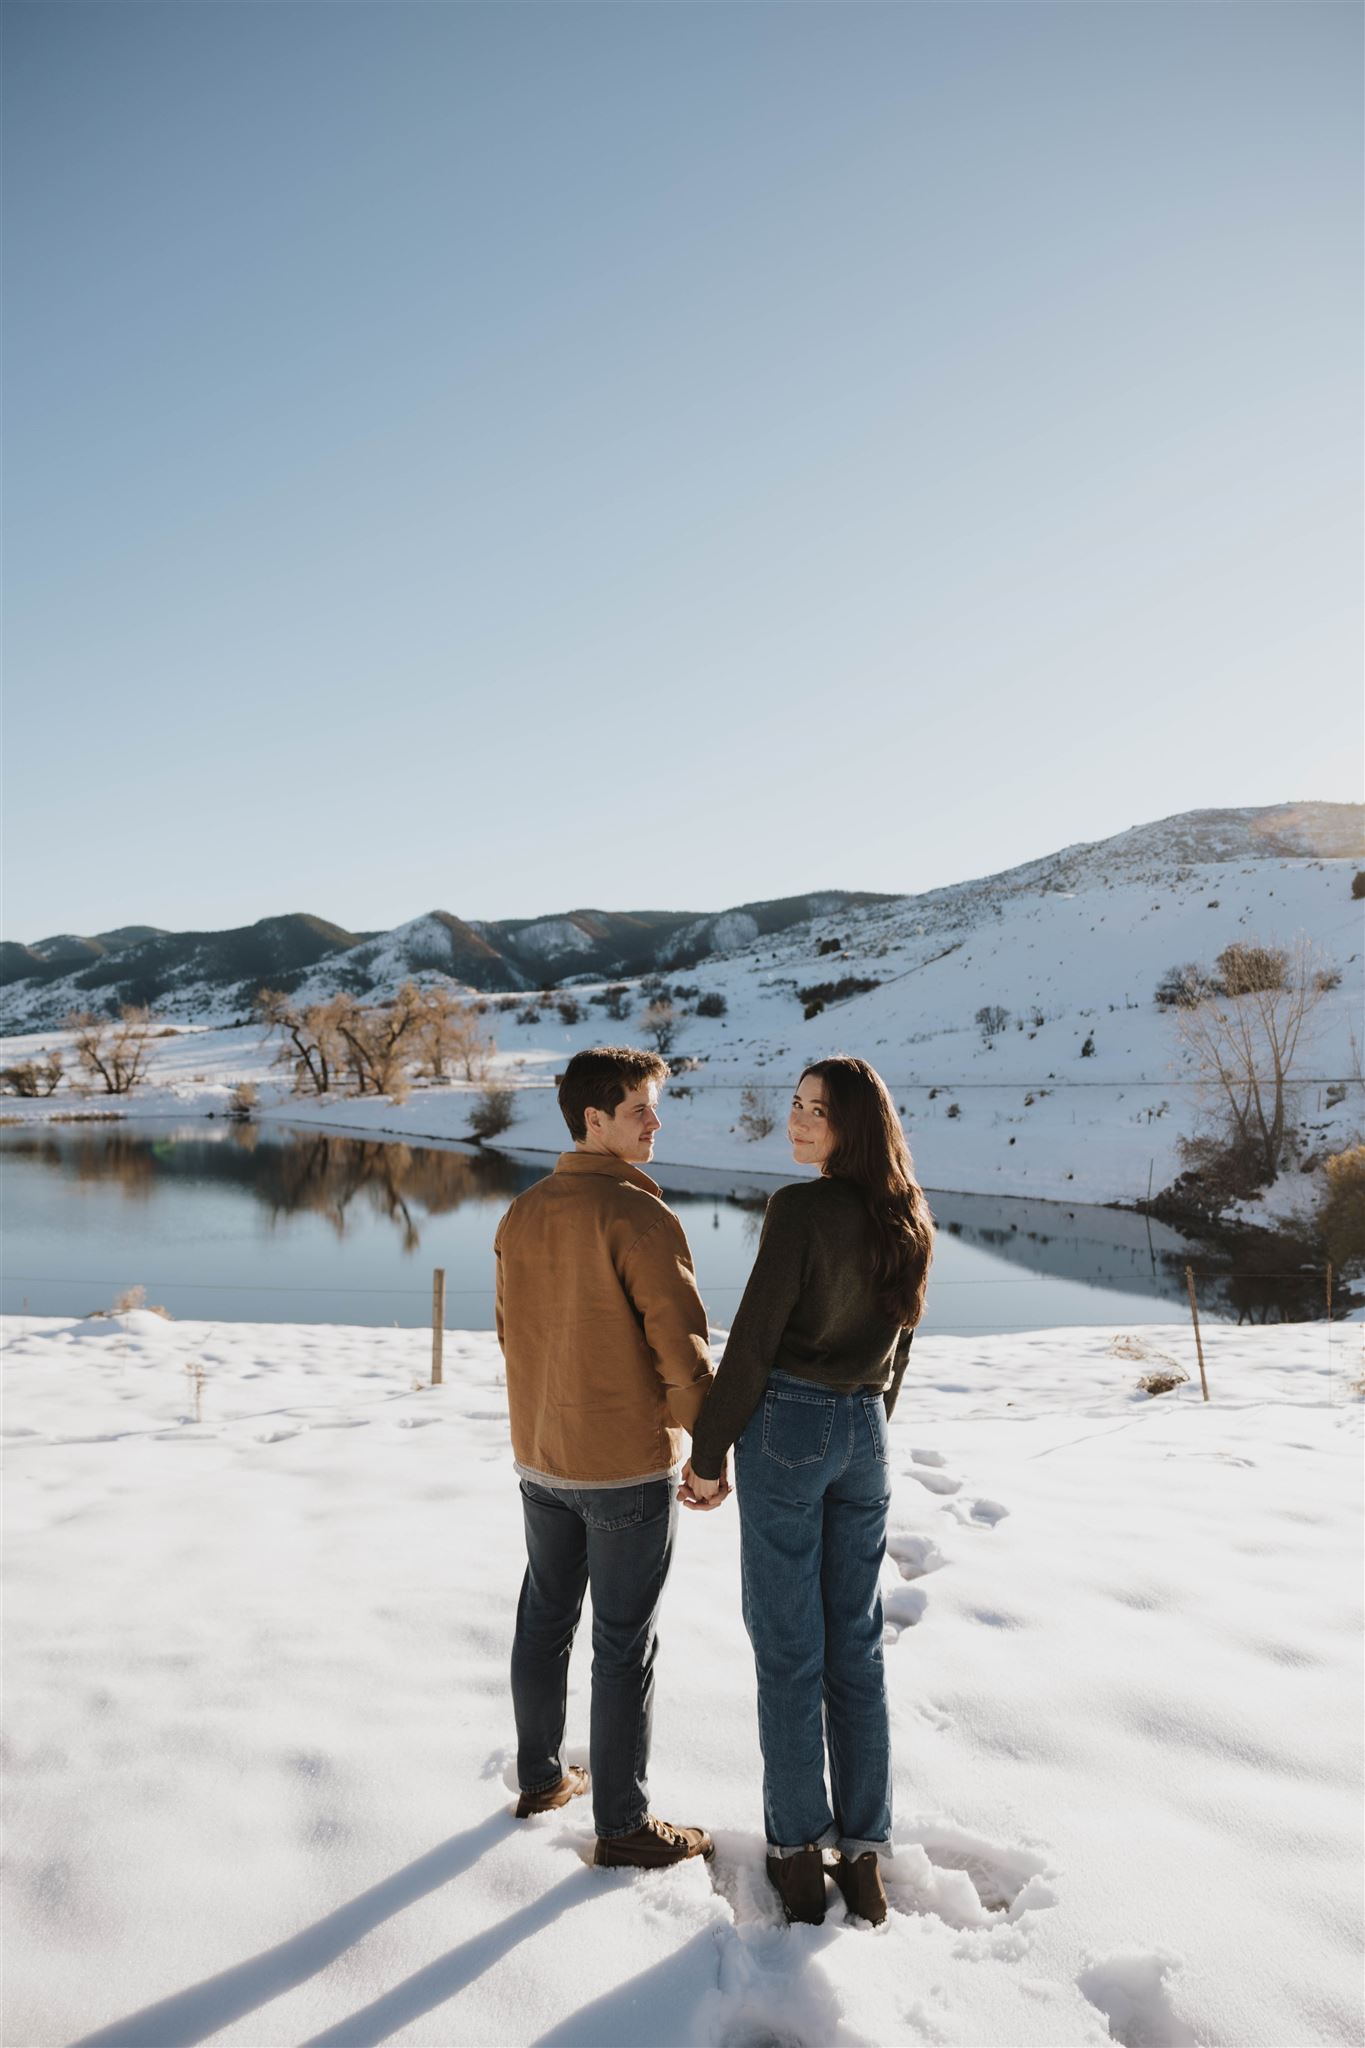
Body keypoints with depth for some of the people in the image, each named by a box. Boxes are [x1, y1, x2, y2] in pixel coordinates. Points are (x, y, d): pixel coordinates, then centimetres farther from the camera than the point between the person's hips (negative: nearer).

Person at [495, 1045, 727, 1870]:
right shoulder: (641, 1218, -21)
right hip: (629, 1468, -7)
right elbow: (682, 1347, -20)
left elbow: (513, 1332, 10)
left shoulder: (522, 1216, 2)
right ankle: (624, 1824, 19)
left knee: (545, 1619, 21)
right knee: (625, 1646, 6)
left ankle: (542, 1776, 38)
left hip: (540, 1461, 7)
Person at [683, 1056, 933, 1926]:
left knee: (787, 1648, 7)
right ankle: (865, 1853, 22)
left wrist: (709, 1453, -7)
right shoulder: (909, 1222, 4)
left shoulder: (801, 1209, -17)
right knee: (856, 1644, 14)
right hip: (865, 1433, 6)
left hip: (786, 1427, -6)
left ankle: (800, 1853, 19)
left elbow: (752, 1342, -16)